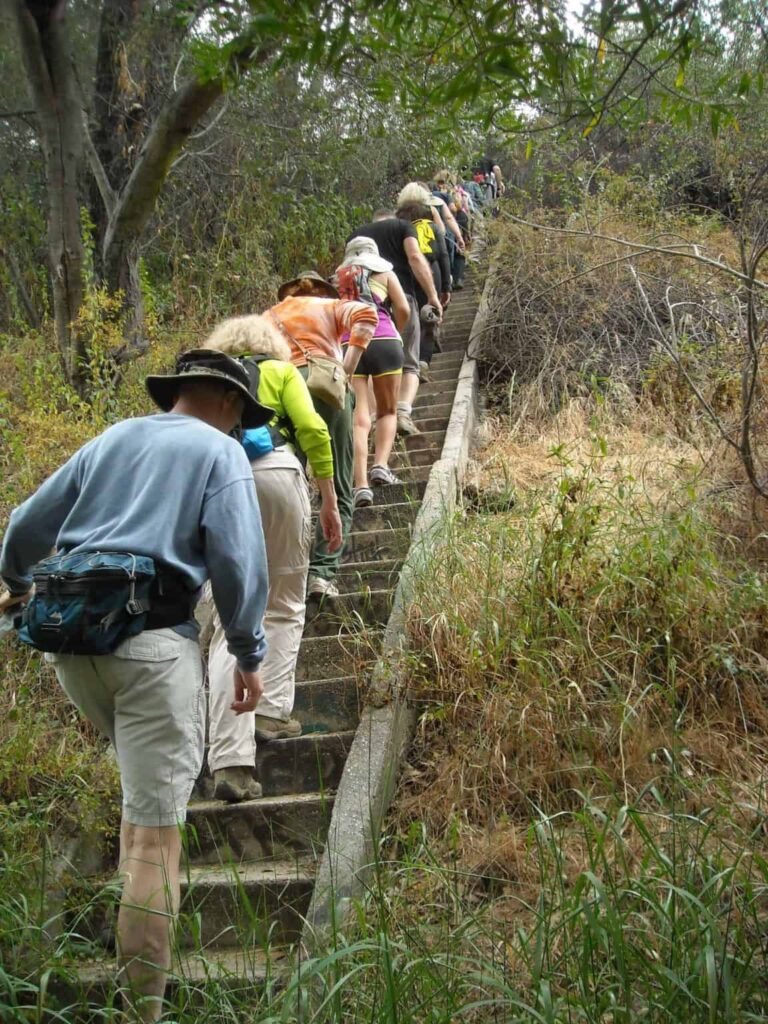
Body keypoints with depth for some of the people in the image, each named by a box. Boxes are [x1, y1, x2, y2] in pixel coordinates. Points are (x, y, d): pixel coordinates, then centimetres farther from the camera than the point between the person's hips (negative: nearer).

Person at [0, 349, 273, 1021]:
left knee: (144, 780, 29)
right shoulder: (220, 452, 6)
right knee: (154, 830, -3)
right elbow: (237, 560, -6)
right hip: (151, 639, -6)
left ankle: (136, 914, 34)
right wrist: (249, 653, 3)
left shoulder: (111, 439, 21)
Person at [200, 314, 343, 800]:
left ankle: (230, 761, -7)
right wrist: (330, 502, 8)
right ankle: (271, 711, 11)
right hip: (276, 473, -2)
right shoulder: (282, 369, 20)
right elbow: (314, 431, 5)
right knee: (284, 606, 19)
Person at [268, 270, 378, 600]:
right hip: (323, 385, -2)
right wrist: (346, 371, -3)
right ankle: (322, 573, -10)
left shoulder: (270, 316, 28)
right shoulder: (330, 306, 21)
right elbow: (365, 314, -1)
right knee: (338, 493, 3)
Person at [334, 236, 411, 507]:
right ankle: (381, 465, -7)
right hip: (383, 340, -1)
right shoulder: (385, 272, 20)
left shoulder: (337, 278, 25)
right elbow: (403, 310, 9)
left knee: (358, 417, -4)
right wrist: (396, 334, 25)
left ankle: (361, 484, -16)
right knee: (388, 411, 14)